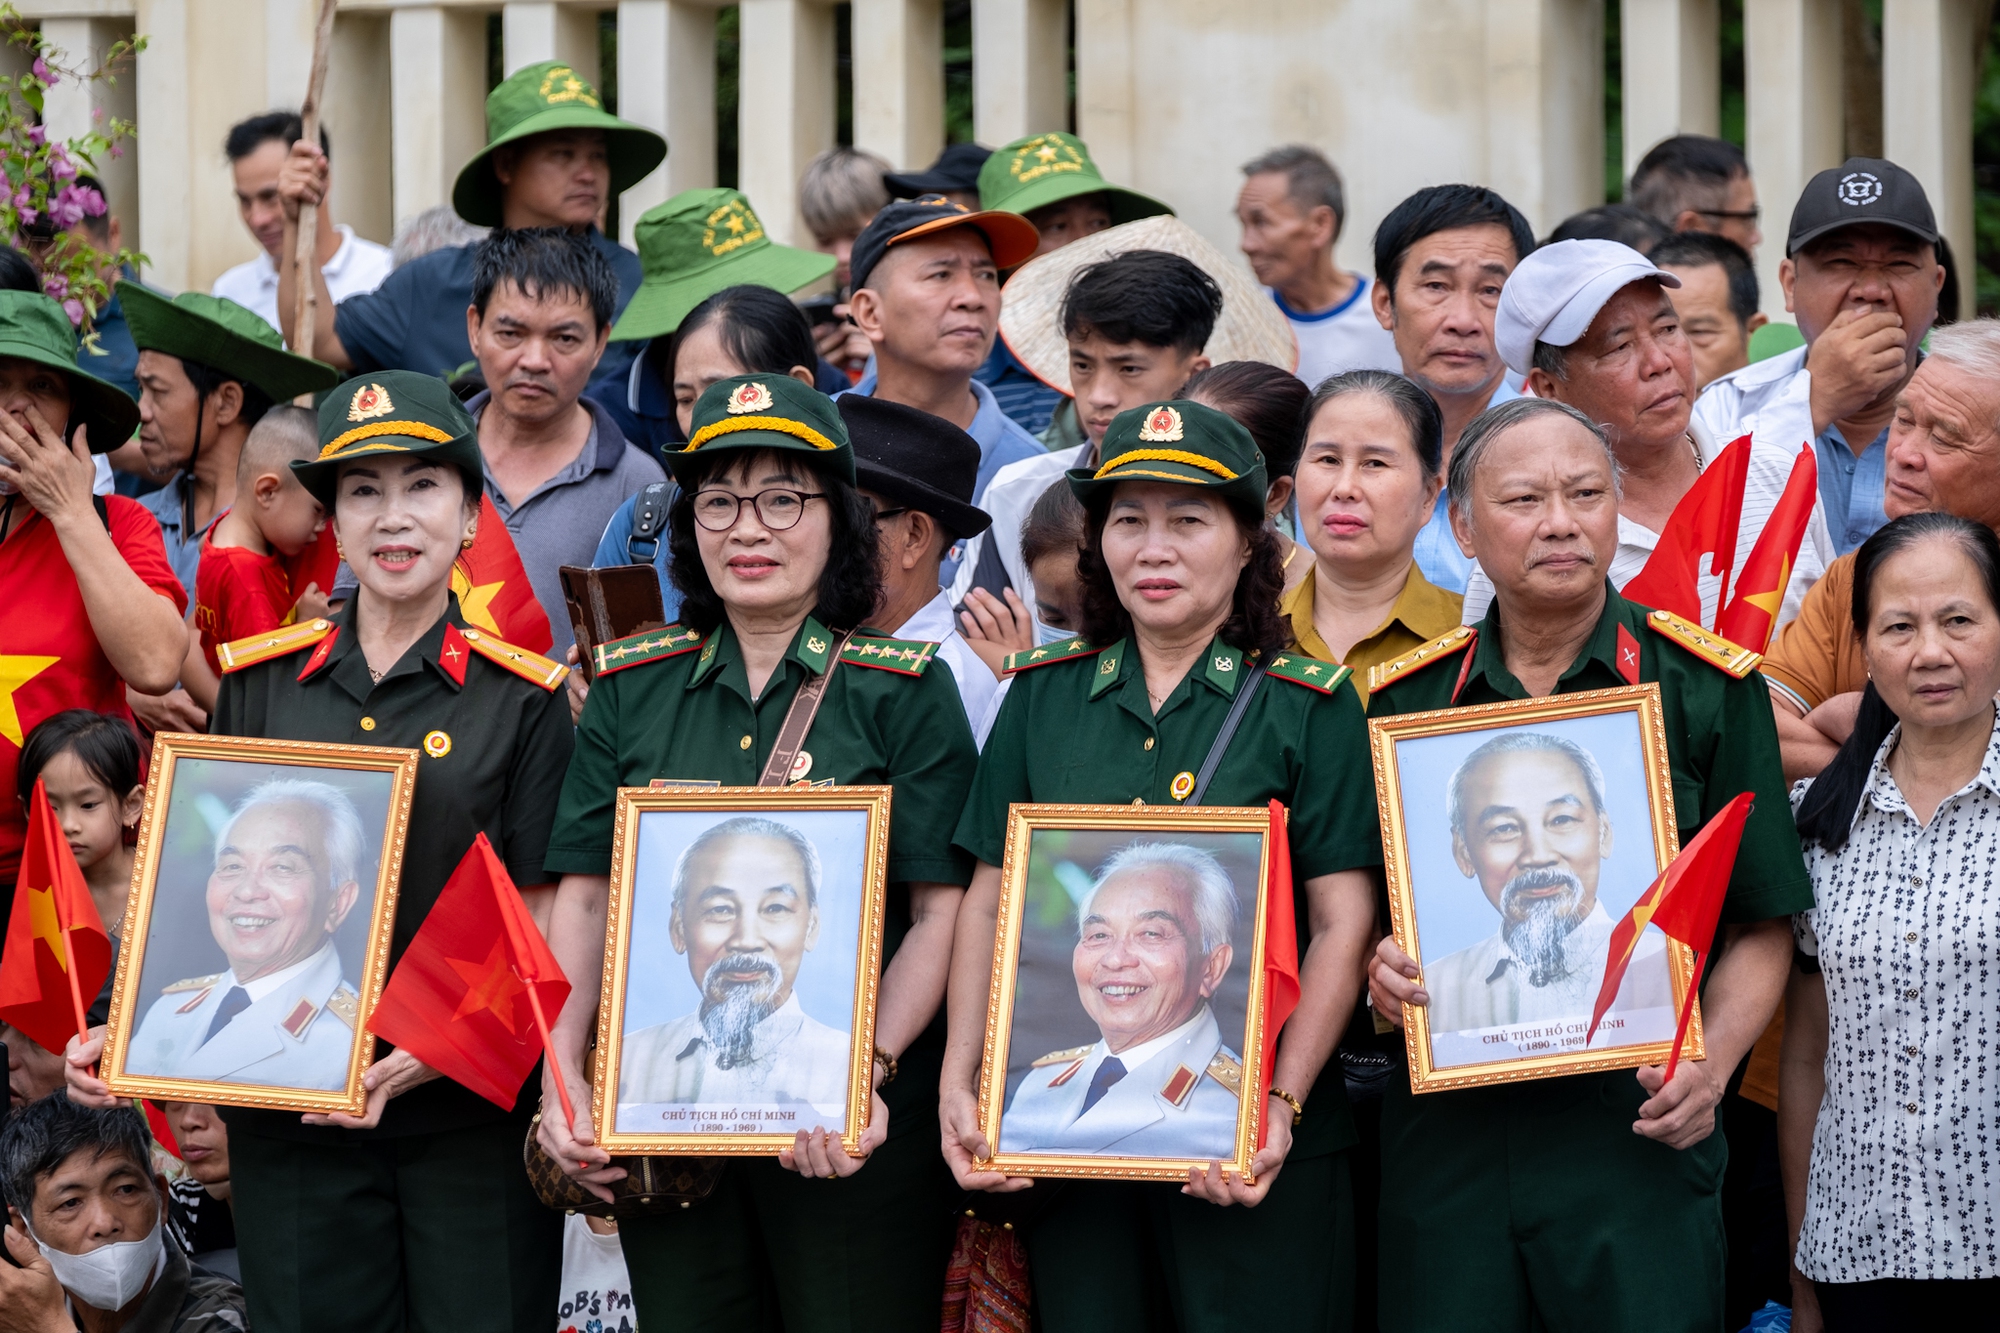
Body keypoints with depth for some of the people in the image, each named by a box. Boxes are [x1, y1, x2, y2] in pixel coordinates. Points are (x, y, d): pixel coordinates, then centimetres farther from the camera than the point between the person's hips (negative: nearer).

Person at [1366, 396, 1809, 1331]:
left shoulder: (1705, 689, 2)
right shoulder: (1404, 700, 8)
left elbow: (1759, 926, 3)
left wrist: (1710, 1064, -13)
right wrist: (1380, 969, -6)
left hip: (1638, 1131, -2)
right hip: (1449, 1136, 2)